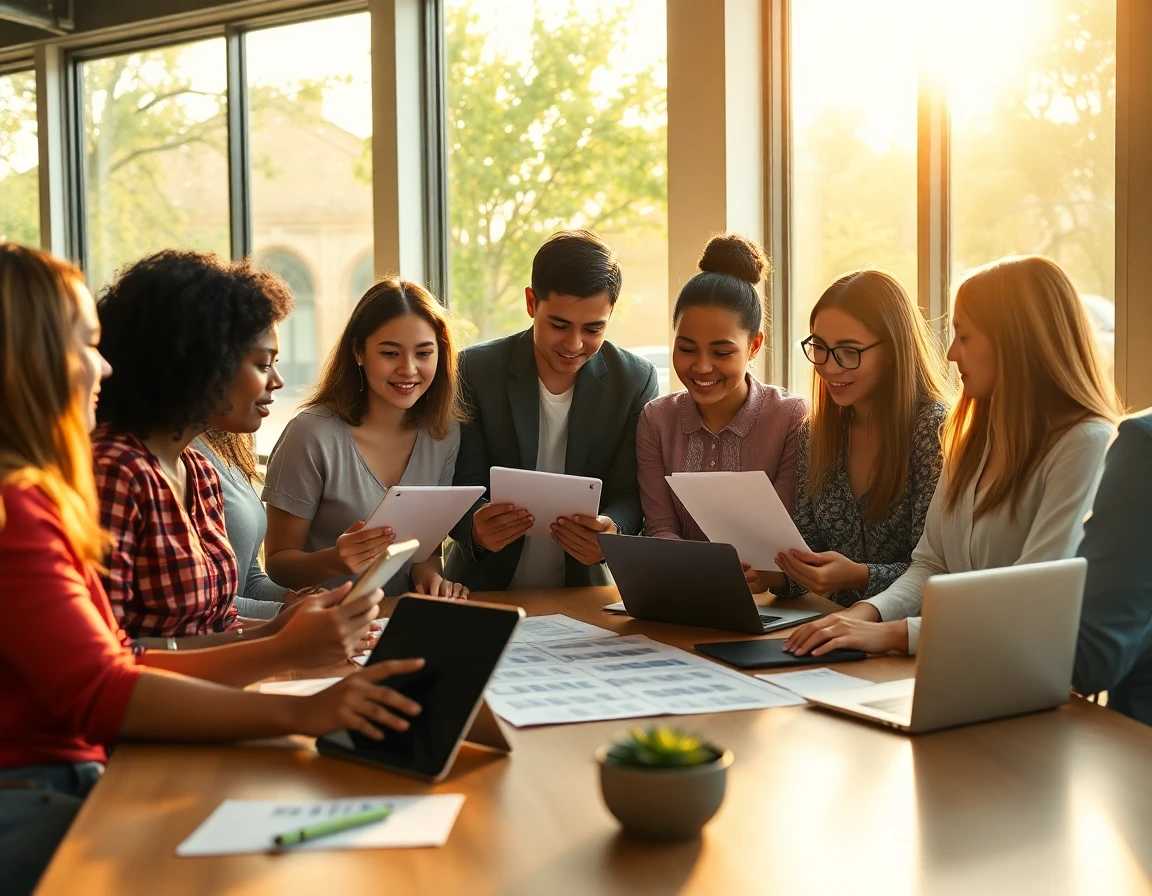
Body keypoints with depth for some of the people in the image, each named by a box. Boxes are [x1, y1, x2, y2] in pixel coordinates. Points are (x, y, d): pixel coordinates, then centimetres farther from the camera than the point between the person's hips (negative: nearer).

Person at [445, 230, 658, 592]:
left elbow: (628, 495, -1)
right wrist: (475, 527, -26)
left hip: (584, 591, 1)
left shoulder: (636, 381, -1)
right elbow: (464, 490, -3)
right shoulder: (473, 370, -4)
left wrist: (611, 531, -24)